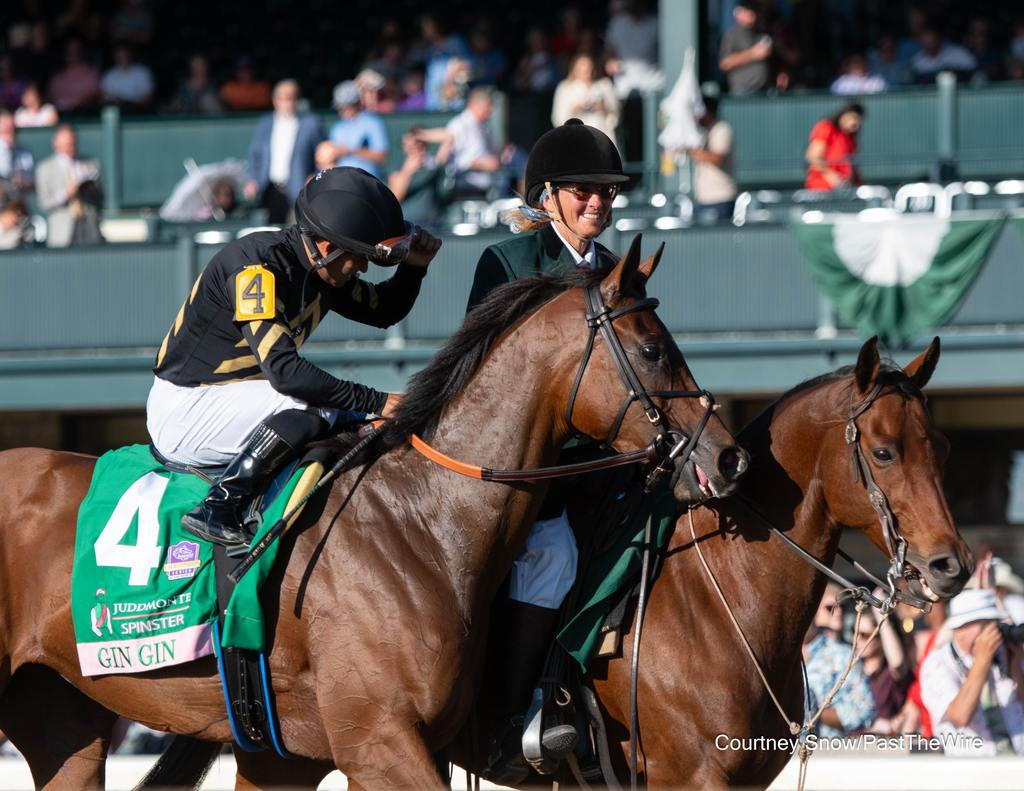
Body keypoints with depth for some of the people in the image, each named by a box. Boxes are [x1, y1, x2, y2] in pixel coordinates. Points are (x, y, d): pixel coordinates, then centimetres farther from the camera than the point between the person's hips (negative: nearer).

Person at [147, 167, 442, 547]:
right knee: (314, 405, -26)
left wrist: (413, 266, 0)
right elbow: (283, 370, -32)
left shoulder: (323, 270, 4)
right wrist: (376, 402, -30)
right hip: (182, 412, -10)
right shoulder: (256, 267, -24)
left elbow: (384, 311, 21)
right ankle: (217, 509, -27)